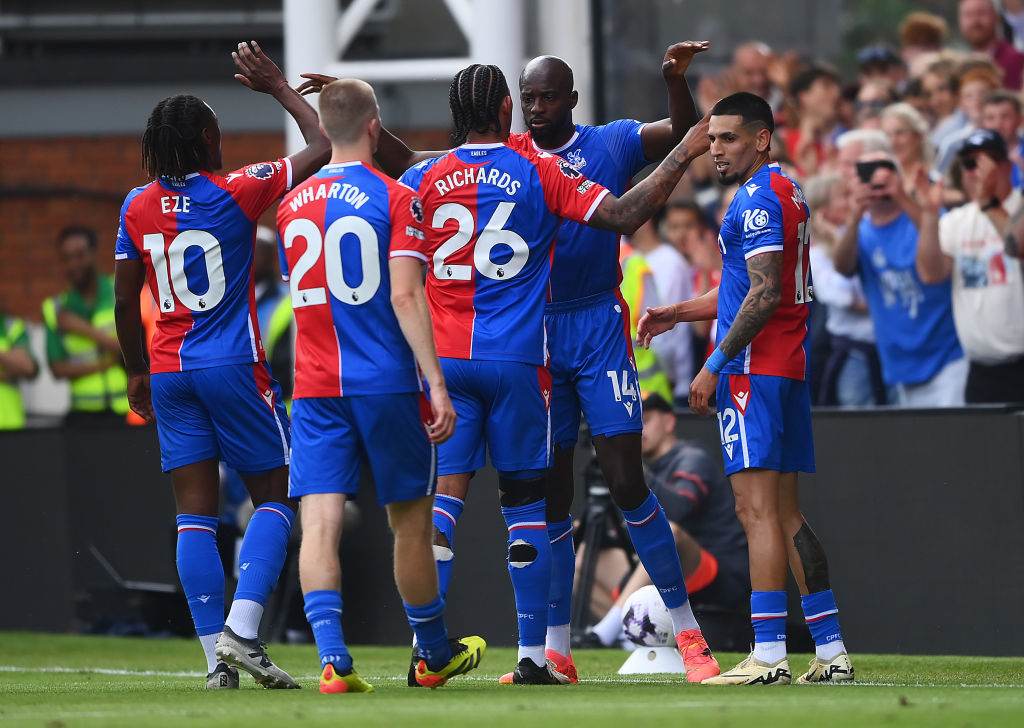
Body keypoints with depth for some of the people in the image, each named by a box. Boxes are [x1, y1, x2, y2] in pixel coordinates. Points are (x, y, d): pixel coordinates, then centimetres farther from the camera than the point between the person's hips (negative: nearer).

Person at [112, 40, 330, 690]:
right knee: (275, 495, 6)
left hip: (169, 374, 4)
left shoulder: (138, 208, 3)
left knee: (195, 513, 4)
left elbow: (125, 303, 8)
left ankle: (217, 659, -1)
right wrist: (280, 88, 11)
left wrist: (137, 371, 22)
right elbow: (321, 148, 0)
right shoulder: (236, 193, -9)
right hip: (235, 368, -4)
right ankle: (241, 630, -12)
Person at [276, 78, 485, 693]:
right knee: (412, 520, 11)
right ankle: (435, 653, 25)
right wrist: (436, 383, -14)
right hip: (387, 383, -3)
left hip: (314, 388, 3)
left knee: (321, 521, -6)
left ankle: (333, 658, -21)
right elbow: (405, 296, -14)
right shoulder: (395, 199, -6)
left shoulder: (293, 206, 10)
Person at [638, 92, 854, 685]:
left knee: (758, 508, -13)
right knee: (785, 513, 11)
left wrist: (716, 365, -17)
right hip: (789, 369, 10)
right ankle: (832, 650, 10)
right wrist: (679, 314, 25)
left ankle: (769, 654, -18)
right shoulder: (788, 191, 20)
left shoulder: (759, 196, -12)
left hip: (755, 369, -10)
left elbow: (764, 294, -19)